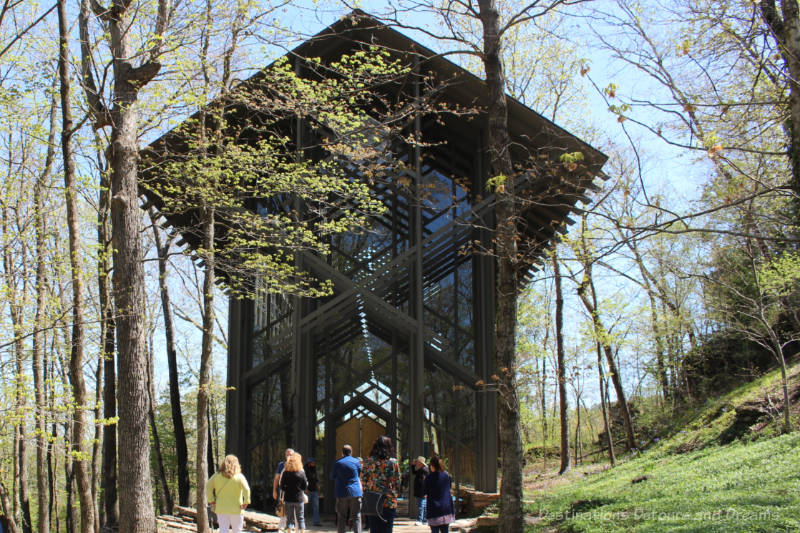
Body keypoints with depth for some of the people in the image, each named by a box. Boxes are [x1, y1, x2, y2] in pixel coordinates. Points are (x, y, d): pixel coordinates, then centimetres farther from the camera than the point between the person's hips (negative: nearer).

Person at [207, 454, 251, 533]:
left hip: (221, 509, 2)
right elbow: (246, 489, -18)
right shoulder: (239, 476, -7)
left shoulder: (217, 475, 3)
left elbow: (208, 487, -1)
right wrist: (246, 502, -11)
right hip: (236, 509, -2)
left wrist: (211, 500, 3)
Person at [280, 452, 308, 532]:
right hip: (299, 498, -1)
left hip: (288, 499, 1)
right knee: (300, 518, 10)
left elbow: (282, 486, -2)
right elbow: (305, 487, -3)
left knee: (289, 519, 8)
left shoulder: (285, 473, -6)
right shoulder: (301, 473, -8)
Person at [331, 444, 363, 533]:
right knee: (356, 517, 1)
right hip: (355, 492, 0)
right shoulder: (357, 462, 2)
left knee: (341, 517, 6)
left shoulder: (337, 463, 2)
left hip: (341, 493, 0)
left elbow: (332, 477, 12)